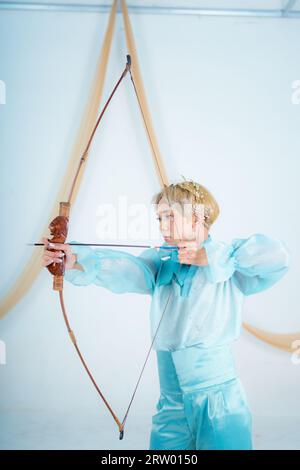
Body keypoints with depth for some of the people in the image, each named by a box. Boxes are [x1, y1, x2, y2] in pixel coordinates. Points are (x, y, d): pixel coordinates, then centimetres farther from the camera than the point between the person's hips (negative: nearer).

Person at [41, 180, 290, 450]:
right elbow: (120, 268, -13)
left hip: (219, 403, -4)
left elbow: (277, 256, -24)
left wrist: (208, 255, -20)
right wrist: (76, 261, -32)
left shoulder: (230, 268, -7)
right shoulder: (160, 265, 5)